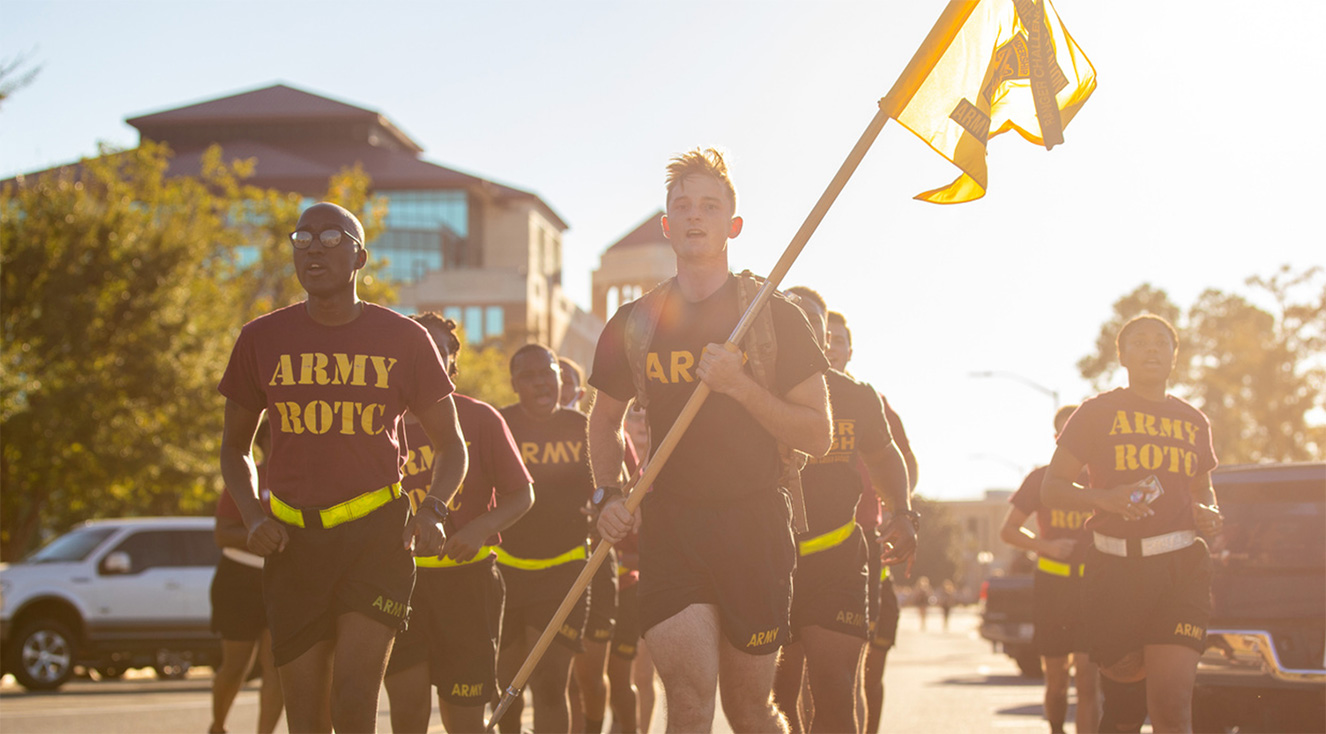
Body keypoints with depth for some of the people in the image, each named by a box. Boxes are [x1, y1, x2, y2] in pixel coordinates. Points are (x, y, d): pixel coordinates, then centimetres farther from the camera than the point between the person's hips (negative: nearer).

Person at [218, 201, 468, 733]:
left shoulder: (403, 339, 2)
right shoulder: (262, 340, 6)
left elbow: (451, 447, 10)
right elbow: (235, 448, 17)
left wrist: (432, 511, -9)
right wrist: (252, 517, -2)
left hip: (377, 533, -2)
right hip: (293, 540, 2)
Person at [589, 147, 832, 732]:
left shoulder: (774, 317, 0)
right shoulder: (633, 325, 8)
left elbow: (818, 436, -1)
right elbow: (605, 422, 22)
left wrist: (739, 384, -14)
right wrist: (607, 494, 4)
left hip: (754, 525, -1)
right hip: (670, 524, 1)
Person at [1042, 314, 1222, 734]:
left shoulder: (1194, 422, 15)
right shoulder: (1098, 412, 5)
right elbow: (1052, 489, 2)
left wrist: (1208, 512, 6)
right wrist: (1103, 498, -16)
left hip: (1182, 568, 1)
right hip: (1115, 569, -1)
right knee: (1125, 684, 5)